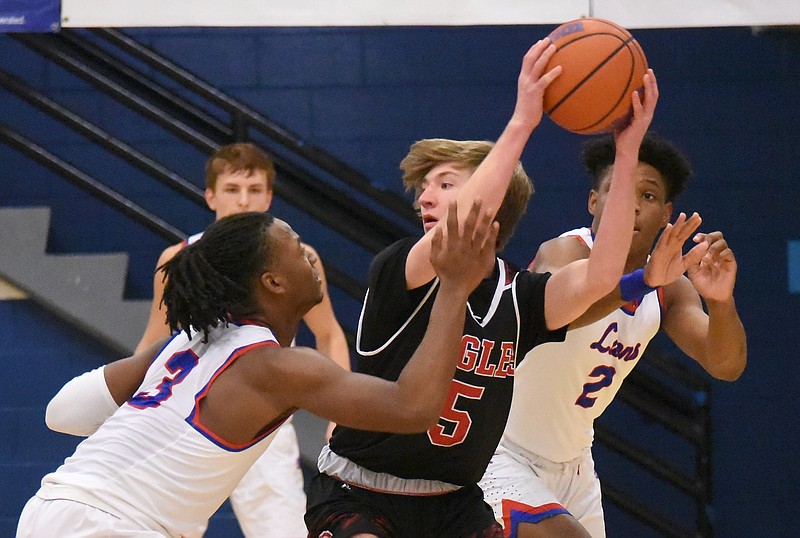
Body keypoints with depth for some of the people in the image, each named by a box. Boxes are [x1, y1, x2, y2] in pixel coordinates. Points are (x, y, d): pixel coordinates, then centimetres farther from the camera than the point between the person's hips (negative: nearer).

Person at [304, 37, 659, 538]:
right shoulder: (395, 272, -12)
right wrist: (521, 123, -38)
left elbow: (599, 276, -21)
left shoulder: (518, 296, -2)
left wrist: (628, 150, -26)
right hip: (357, 496, -4)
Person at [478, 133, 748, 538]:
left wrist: (720, 302, -36)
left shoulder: (669, 288, 0)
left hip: (572, 467, 8)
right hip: (500, 459, -8)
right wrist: (641, 281, -63)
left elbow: (726, 367, -14)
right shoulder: (566, 253, -21)